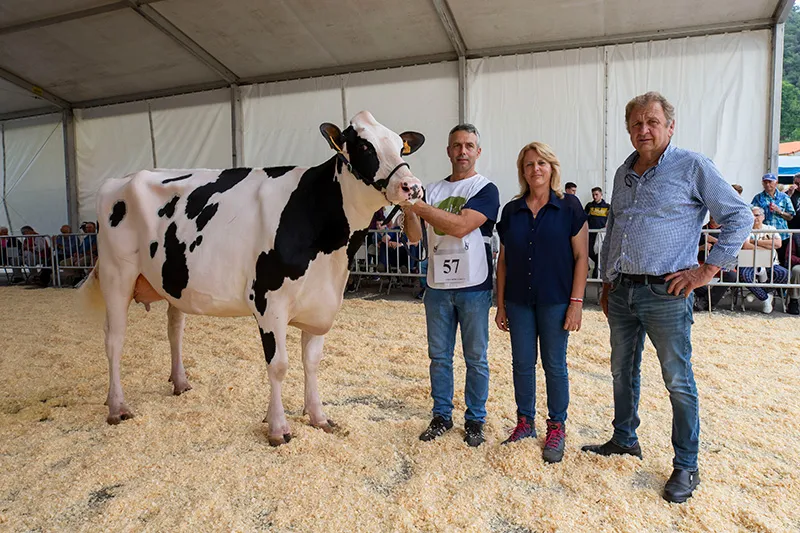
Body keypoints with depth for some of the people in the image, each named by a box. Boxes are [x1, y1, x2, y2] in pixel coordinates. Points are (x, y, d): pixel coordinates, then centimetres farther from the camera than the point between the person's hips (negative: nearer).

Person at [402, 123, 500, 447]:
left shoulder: (486, 190, -4)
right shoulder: (433, 190, 10)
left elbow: (460, 226, -20)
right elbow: (415, 237, 4)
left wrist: (420, 206, -19)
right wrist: (409, 210, -14)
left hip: (474, 287, -4)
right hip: (437, 286, 4)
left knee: (476, 358, 8)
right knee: (439, 356, 12)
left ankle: (474, 420, 23)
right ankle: (441, 416, 27)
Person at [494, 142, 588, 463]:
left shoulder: (569, 207, -4)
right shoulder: (511, 210, 5)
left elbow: (581, 257, -5)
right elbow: (503, 260, 8)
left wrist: (576, 301, -11)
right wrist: (500, 304, 7)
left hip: (555, 301, -3)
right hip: (519, 301, 3)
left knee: (554, 365, 6)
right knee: (522, 364, 11)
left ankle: (557, 428, 22)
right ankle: (525, 422, 27)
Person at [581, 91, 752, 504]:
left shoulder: (692, 167, -5)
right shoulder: (623, 173, 14)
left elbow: (739, 217, -4)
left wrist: (708, 270, -9)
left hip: (665, 293, -6)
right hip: (621, 292, 6)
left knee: (678, 381, 3)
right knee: (622, 371, 17)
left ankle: (686, 466, 19)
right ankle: (625, 440, 35)